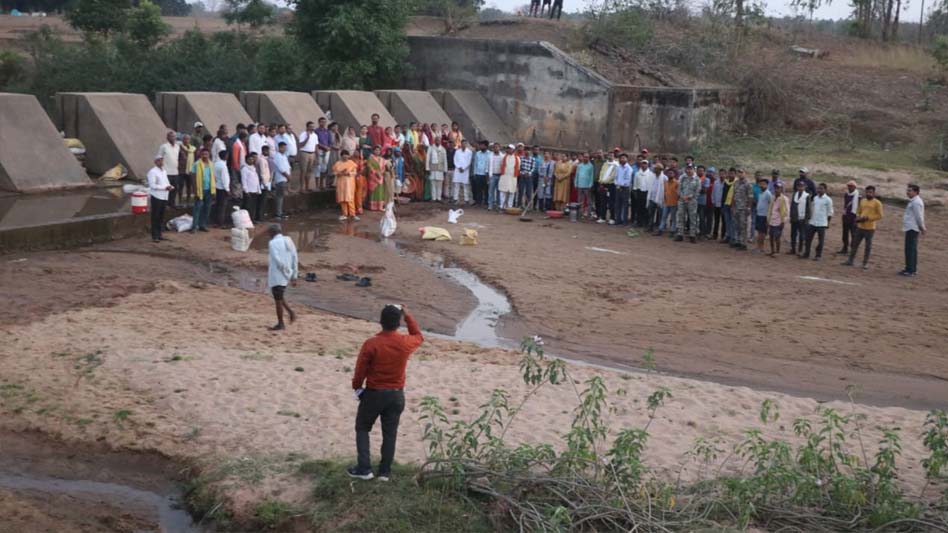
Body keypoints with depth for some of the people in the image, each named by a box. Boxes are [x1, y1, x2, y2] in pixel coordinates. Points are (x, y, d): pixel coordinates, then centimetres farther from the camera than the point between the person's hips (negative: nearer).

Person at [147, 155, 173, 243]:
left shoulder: (164, 171, 16)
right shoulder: (152, 172, -9)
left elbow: (166, 182, 21)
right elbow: (152, 185, -17)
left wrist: (170, 186, -3)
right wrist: (165, 188, -22)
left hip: (164, 197, 7)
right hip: (156, 197, -7)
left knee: (161, 217, 12)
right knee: (155, 217, -4)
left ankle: (159, 235, 21)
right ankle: (154, 236, -1)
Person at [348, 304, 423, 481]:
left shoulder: (371, 344, -18)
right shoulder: (405, 343, -10)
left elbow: (360, 371, -10)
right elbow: (419, 337, 16)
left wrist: (357, 387, 9)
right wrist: (408, 316, 15)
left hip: (374, 394, -2)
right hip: (396, 395, 3)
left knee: (362, 428, 14)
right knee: (390, 433, 12)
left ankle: (364, 468, 9)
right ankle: (385, 471, 17)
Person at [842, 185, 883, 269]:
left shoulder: (877, 203, -6)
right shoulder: (862, 201, 11)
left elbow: (880, 215, -9)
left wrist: (868, 218, -19)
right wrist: (858, 217, -1)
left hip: (870, 228, -5)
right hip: (860, 227, 5)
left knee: (868, 246, 3)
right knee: (855, 244, 8)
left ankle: (865, 263, 10)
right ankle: (850, 261, 15)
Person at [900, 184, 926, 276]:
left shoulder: (916, 202, -16)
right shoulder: (914, 201, 17)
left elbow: (919, 216, -17)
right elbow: (919, 216, 21)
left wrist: (922, 227, -9)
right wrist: (922, 227, 19)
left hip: (912, 229, -11)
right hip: (911, 228, 11)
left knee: (910, 249, -9)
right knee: (913, 249, 15)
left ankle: (910, 270, -9)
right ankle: (913, 269, 22)